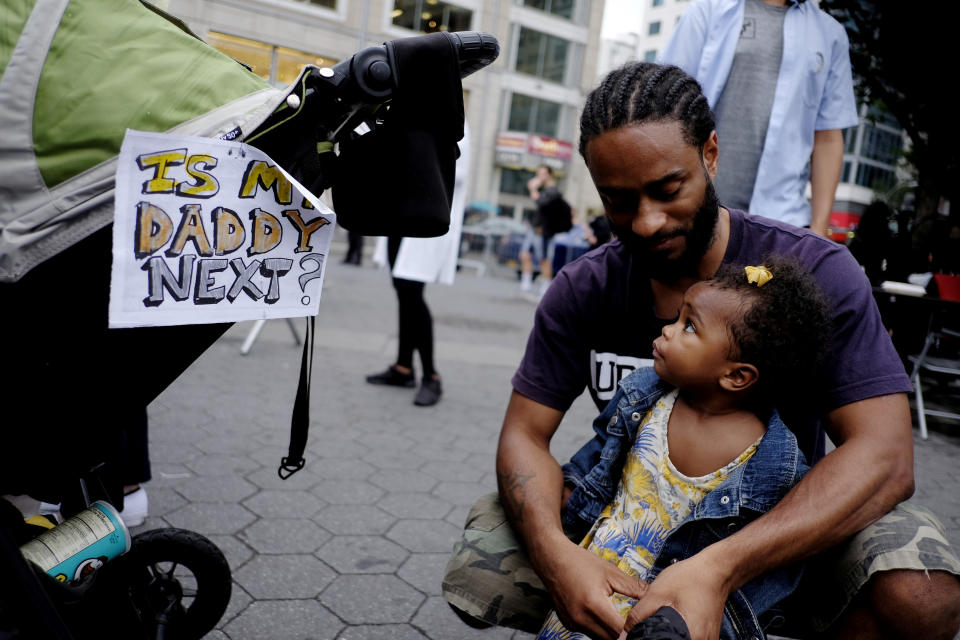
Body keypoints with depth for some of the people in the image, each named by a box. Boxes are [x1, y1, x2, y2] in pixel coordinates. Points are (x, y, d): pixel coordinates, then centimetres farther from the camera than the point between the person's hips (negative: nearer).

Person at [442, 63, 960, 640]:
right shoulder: (582, 291, -8)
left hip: (781, 529, -1)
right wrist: (556, 555, -32)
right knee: (476, 570, -18)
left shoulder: (816, 273, -17)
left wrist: (717, 570, -38)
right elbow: (525, 434, -9)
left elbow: (884, 457, -24)